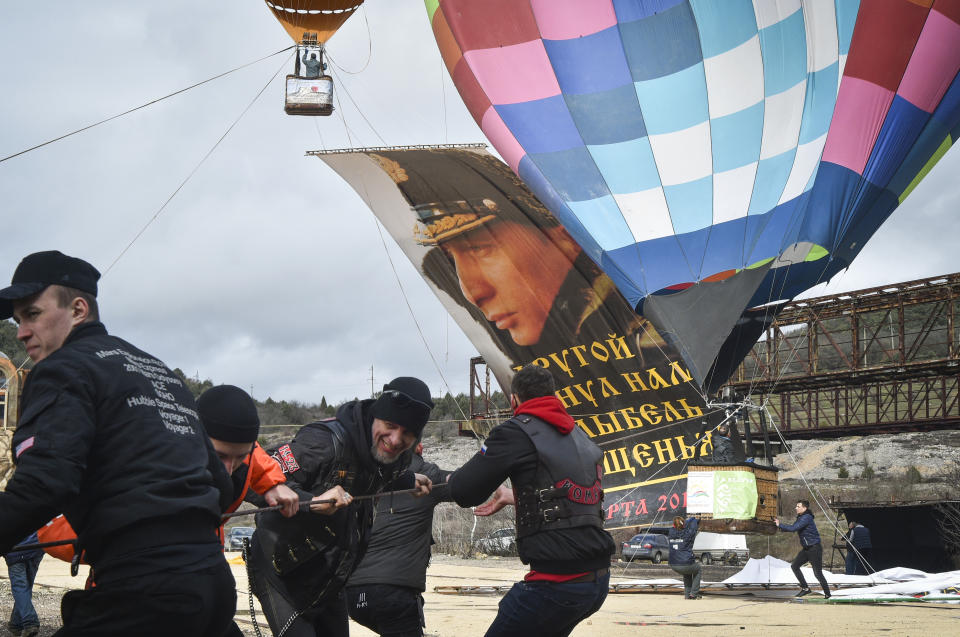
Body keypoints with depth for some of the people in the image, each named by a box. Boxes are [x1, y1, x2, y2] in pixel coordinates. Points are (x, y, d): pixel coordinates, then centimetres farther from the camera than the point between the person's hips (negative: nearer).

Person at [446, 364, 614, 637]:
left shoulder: (517, 432, -8)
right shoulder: (580, 437, 16)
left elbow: (465, 492, -9)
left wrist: (454, 478, 15)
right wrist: (511, 497, 41)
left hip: (557, 584, -8)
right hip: (598, 581, 8)